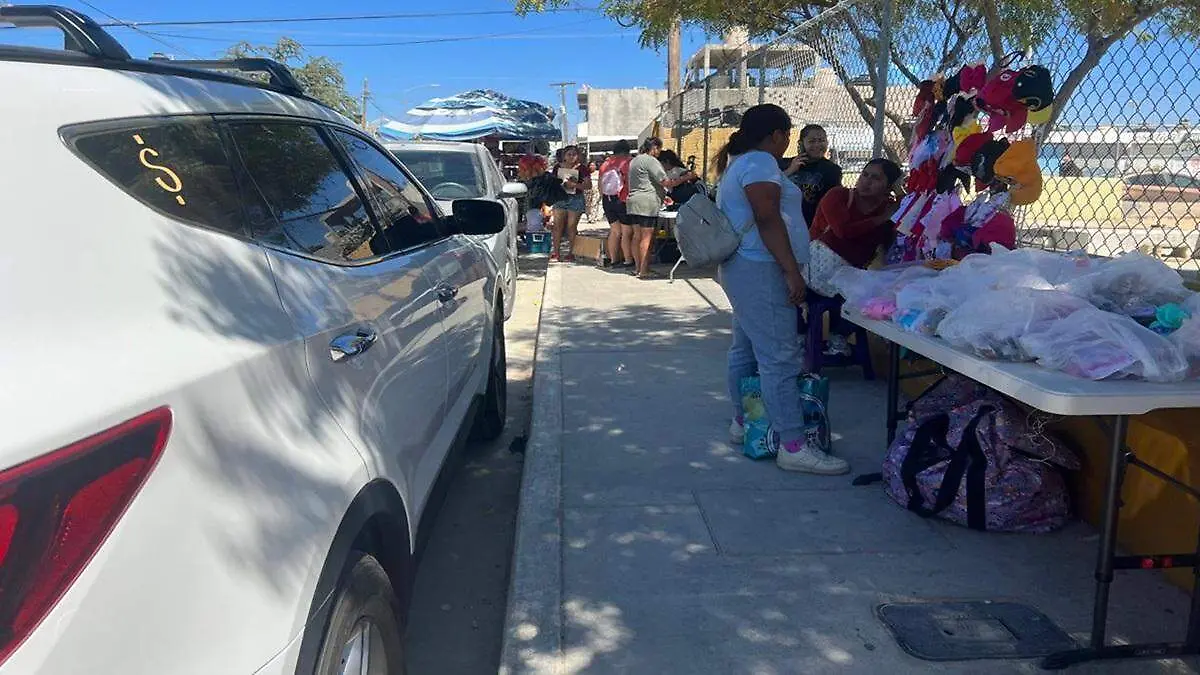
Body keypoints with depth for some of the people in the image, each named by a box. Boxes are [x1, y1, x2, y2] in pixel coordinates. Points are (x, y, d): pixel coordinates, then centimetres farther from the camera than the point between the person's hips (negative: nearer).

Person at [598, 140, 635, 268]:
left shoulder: (605, 163, 11)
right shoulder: (629, 162, -8)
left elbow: (600, 184, 16)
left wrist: (603, 197, 23)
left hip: (608, 200, 6)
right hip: (624, 200, -6)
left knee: (615, 231, 12)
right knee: (627, 232, -1)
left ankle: (613, 259, 12)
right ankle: (628, 260, 0)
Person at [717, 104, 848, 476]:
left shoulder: (738, 163, 21)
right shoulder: (760, 163, -12)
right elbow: (768, 220, -20)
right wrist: (792, 271, -22)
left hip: (741, 268, 11)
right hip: (761, 270, -11)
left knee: (746, 349, 16)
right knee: (780, 358, -12)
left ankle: (742, 423, 26)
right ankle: (794, 446, -11)